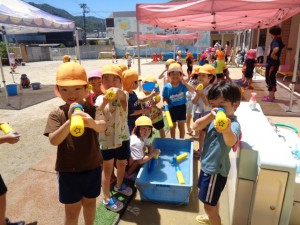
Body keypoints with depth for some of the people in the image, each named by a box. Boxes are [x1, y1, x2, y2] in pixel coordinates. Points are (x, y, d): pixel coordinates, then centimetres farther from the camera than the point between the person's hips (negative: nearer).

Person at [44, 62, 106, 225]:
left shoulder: (92, 110, -11)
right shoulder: (56, 114, -11)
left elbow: (102, 126, -30)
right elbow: (54, 140, -24)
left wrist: (92, 123, -55)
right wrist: (70, 121, -42)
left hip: (92, 167, 1)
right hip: (68, 170, -1)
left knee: (90, 202, 22)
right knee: (72, 209, 15)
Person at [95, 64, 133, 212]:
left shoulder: (123, 94, -8)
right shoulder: (100, 99, -8)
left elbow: (123, 96, -35)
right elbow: (95, 116, -27)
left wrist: (118, 92, -60)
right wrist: (105, 100, -46)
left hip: (122, 137, 2)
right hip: (106, 139, -2)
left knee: (122, 164, 21)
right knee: (107, 169, 10)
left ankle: (119, 185, 49)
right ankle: (106, 198, 28)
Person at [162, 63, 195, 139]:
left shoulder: (183, 85, -15)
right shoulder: (167, 87, -14)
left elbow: (193, 90, -23)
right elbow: (164, 98, -5)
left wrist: (185, 83, -35)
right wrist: (165, 103, -27)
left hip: (181, 107, 0)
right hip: (172, 108, 0)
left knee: (181, 126, 9)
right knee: (172, 126, 16)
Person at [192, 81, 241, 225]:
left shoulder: (233, 124, -29)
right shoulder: (215, 119, -4)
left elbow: (231, 142, -50)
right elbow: (196, 127, -13)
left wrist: (226, 130, -74)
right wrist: (210, 115, -29)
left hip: (216, 170, -9)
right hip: (208, 165, 9)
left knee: (209, 205, 7)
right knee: (212, 200, 30)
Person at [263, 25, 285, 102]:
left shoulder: (275, 40, -17)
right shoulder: (279, 40, 13)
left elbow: (276, 49, -39)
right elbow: (282, 46, 34)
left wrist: (272, 55, -20)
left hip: (272, 63, -10)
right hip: (275, 62, 10)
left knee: (269, 79, -4)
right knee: (272, 78, 16)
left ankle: (270, 97, 1)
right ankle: (271, 95, 24)